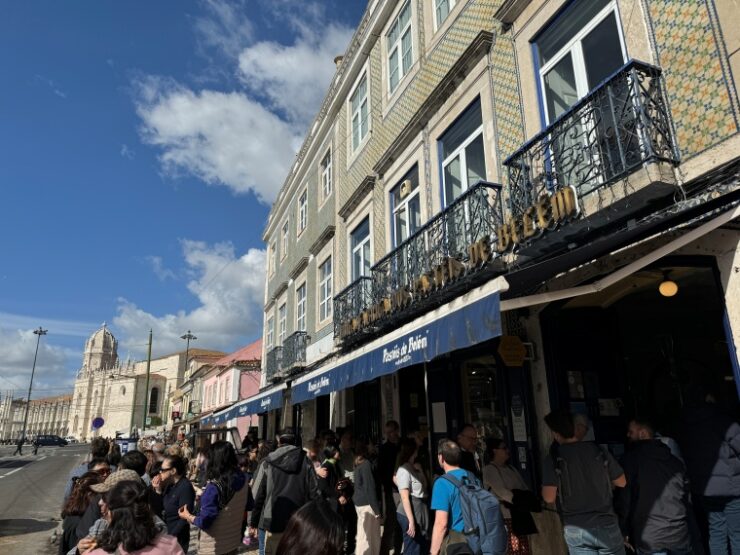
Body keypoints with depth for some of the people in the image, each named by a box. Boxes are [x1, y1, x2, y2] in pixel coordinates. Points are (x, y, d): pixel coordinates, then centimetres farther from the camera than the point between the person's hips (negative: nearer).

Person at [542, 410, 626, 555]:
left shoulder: (553, 459, -11)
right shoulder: (599, 451, -3)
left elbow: (549, 497, -15)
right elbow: (622, 482, 7)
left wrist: (544, 487, 5)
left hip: (575, 530, -2)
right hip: (606, 524, 2)